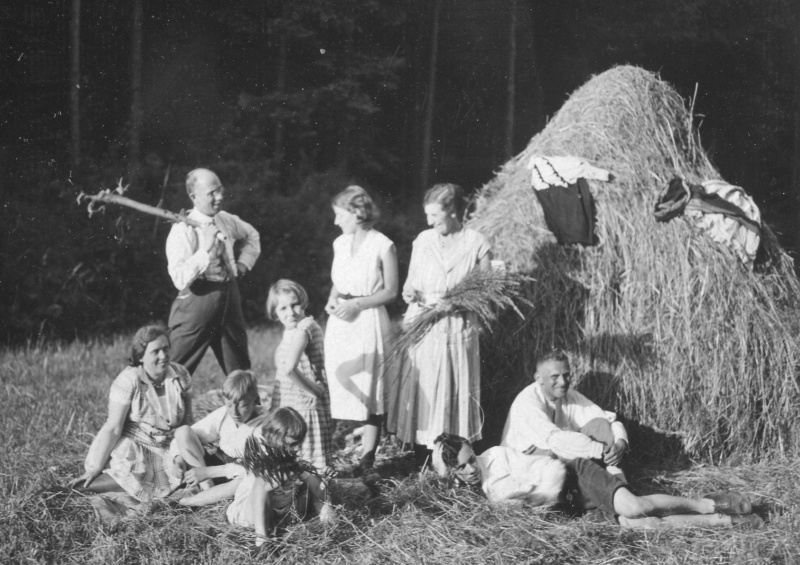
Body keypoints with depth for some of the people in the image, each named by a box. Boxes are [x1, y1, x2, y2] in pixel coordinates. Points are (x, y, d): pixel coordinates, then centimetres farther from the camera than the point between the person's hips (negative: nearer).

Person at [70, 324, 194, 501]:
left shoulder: (181, 375, -3)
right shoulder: (128, 381, -16)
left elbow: (188, 420, 6)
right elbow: (113, 428, -17)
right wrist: (95, 468, -18)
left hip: (171, 449, 4)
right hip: (135, 449, -4)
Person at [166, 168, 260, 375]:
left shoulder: (227, 221, 7)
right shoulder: (182, 231, -12)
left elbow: (251, 236, 30)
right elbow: (180, 279, -22)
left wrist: (243, 265, 16)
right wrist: (205, 250, -25)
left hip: (229, 295, 6)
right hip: (198, 300, -6)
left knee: (241, 373, 13)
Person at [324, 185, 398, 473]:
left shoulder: (383, 246, -9)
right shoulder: (339, 243, 9)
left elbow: (391, 291, -7)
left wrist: (356, 304, -14)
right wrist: (332, 301, 0)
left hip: (368, 323, -5)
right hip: (340, 323, 5)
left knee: (368, 392, -2)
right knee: (338, 386, 2)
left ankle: (367, 456, 2)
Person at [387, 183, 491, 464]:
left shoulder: (476, 243, -3)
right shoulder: (423, 240, 6)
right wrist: (410, 292, -8)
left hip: (457, 328, -2)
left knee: (454, 392, 0)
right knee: (421, 391, 0)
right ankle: (422, 464, 7)